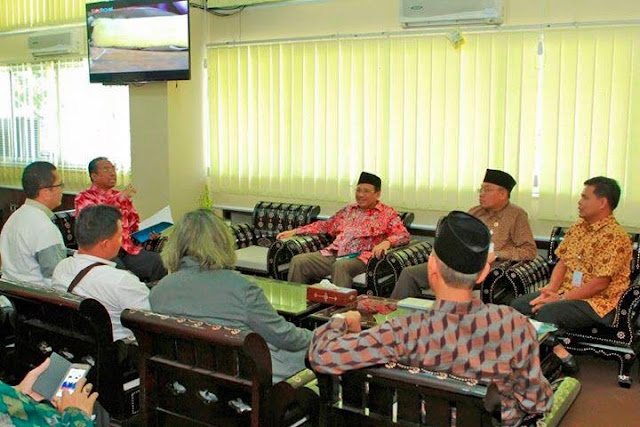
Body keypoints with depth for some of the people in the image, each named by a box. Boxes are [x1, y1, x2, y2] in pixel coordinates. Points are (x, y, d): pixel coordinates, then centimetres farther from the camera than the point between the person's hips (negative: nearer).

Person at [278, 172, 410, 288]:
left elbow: (403, 235, -3)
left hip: (359, 257, -5)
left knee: (341, 266, -40)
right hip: (333, 254, 6)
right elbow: (326, 225, 29)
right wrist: (295, 231, 21)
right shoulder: (348, 210, 24)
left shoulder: (387, 213, 8)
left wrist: (386, 242, -26)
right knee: (298, 261, -15)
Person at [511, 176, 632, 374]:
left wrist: (560, 298, -18)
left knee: (546, 312, -32)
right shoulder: (578, 228, 13)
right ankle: (561, 355, -6)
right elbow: (562, 263, 12)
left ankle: (561, 357, -11)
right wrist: (550, 290, -6)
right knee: (518, 305, -9)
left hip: (598, 302, -8)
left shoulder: (615, 237, -14)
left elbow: (599, 284, -19)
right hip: (567, 293, 9)